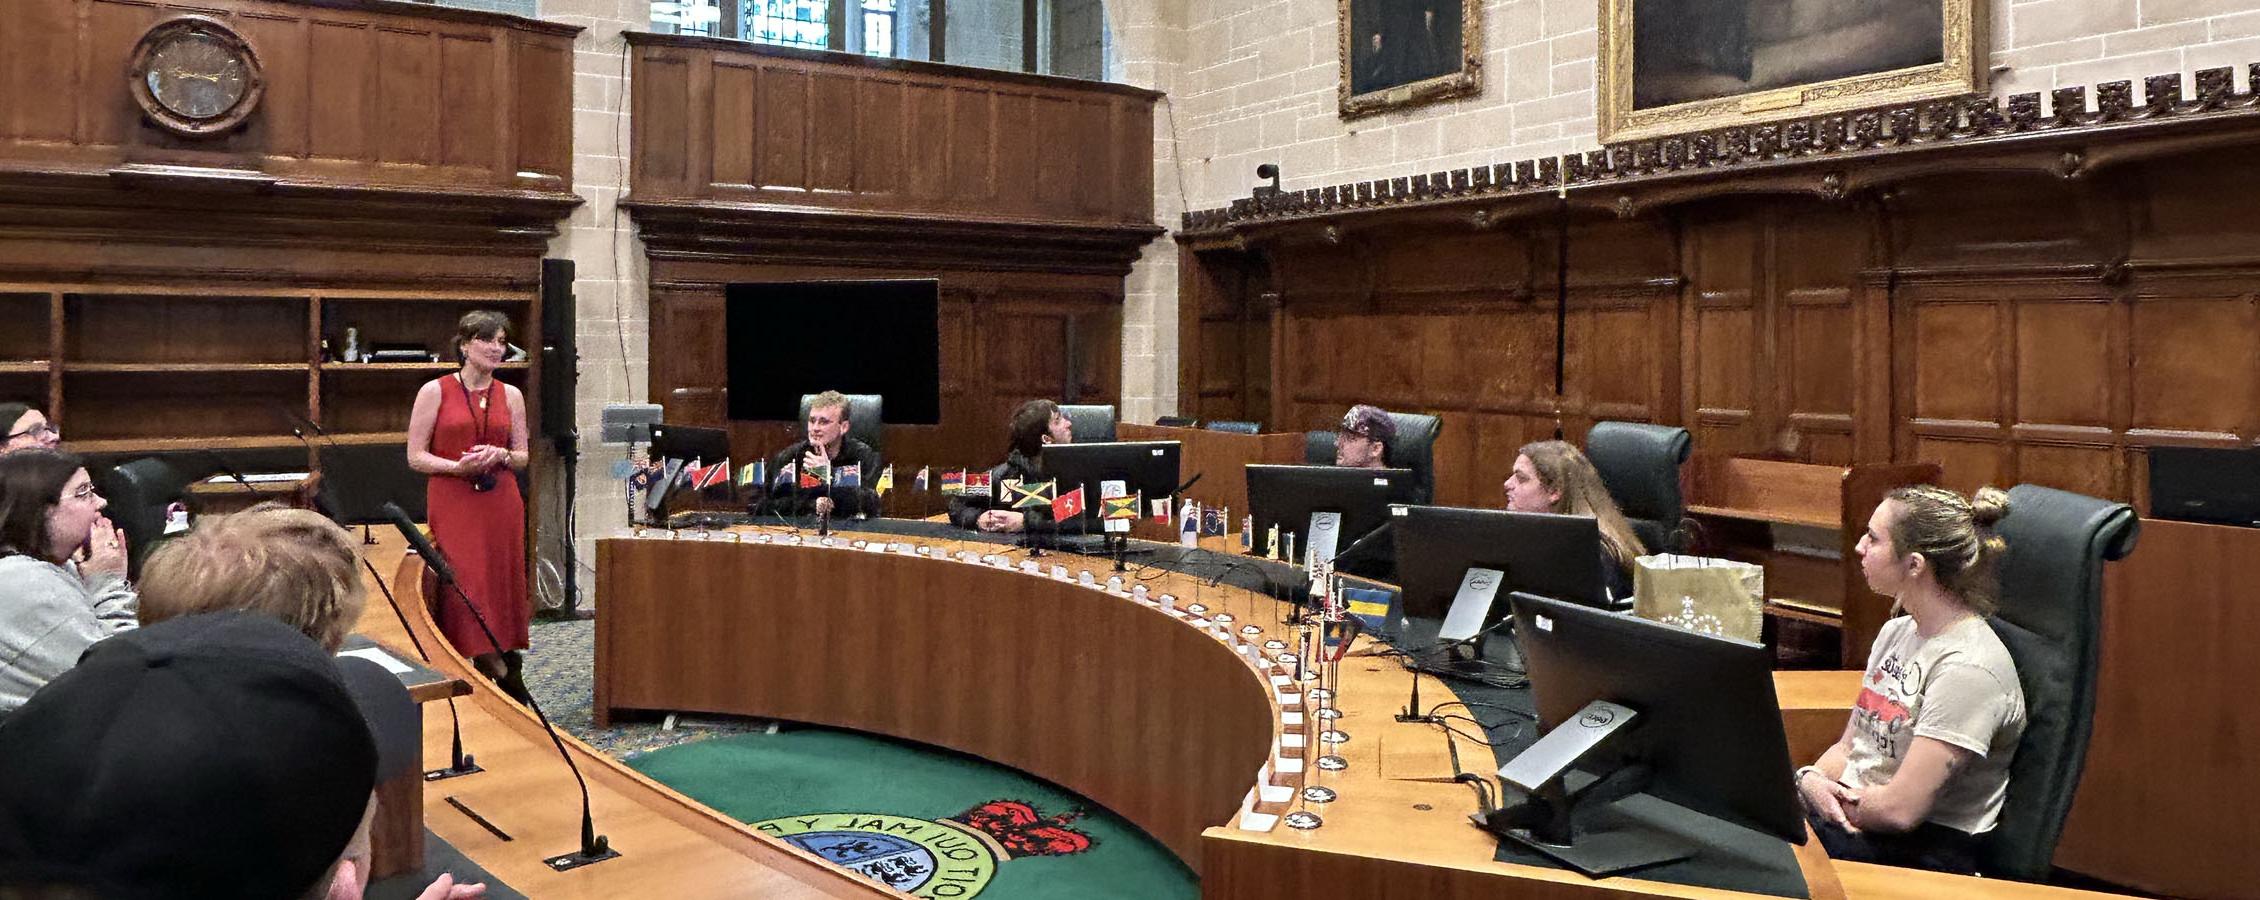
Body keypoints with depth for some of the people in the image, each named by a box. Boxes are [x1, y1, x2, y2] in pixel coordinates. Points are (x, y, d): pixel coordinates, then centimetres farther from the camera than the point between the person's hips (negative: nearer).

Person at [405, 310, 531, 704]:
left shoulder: (511, 395, 10)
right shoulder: (435, 391, 1)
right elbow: (415, 457, 0)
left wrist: (500, 456, -7)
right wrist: (459, 466, -16)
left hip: (501, 506, 3)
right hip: (453, 505, -3)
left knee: (504, 586, 2)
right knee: (465, 586, -8)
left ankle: (507, 668, 13)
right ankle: (500, 671, 1)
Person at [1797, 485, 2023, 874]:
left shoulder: (1967, 668, -19)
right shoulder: (1896, 631, 10)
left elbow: (1899, 809, -22)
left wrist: (1818, 789, -7)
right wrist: (1812, 780, -8)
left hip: (1921, 850, -7)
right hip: (1855, 818, 8)